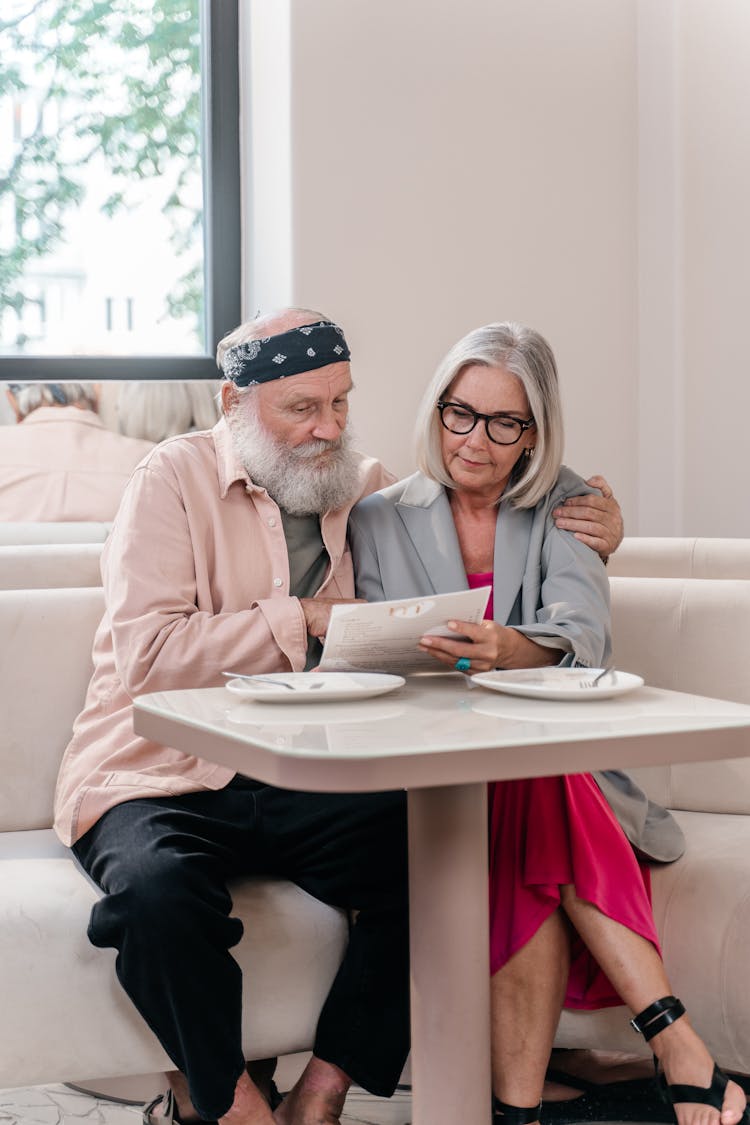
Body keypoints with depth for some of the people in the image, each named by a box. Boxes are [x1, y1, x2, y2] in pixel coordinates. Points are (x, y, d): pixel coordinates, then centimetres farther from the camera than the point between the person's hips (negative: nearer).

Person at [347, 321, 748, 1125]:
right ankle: (675, 1044, -36)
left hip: (553, 762, 1)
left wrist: (513, 651, -35)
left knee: (529, 803, -36)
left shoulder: (566, 508, 9)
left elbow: (581, 636, -11)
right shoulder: (379, 522, 12)